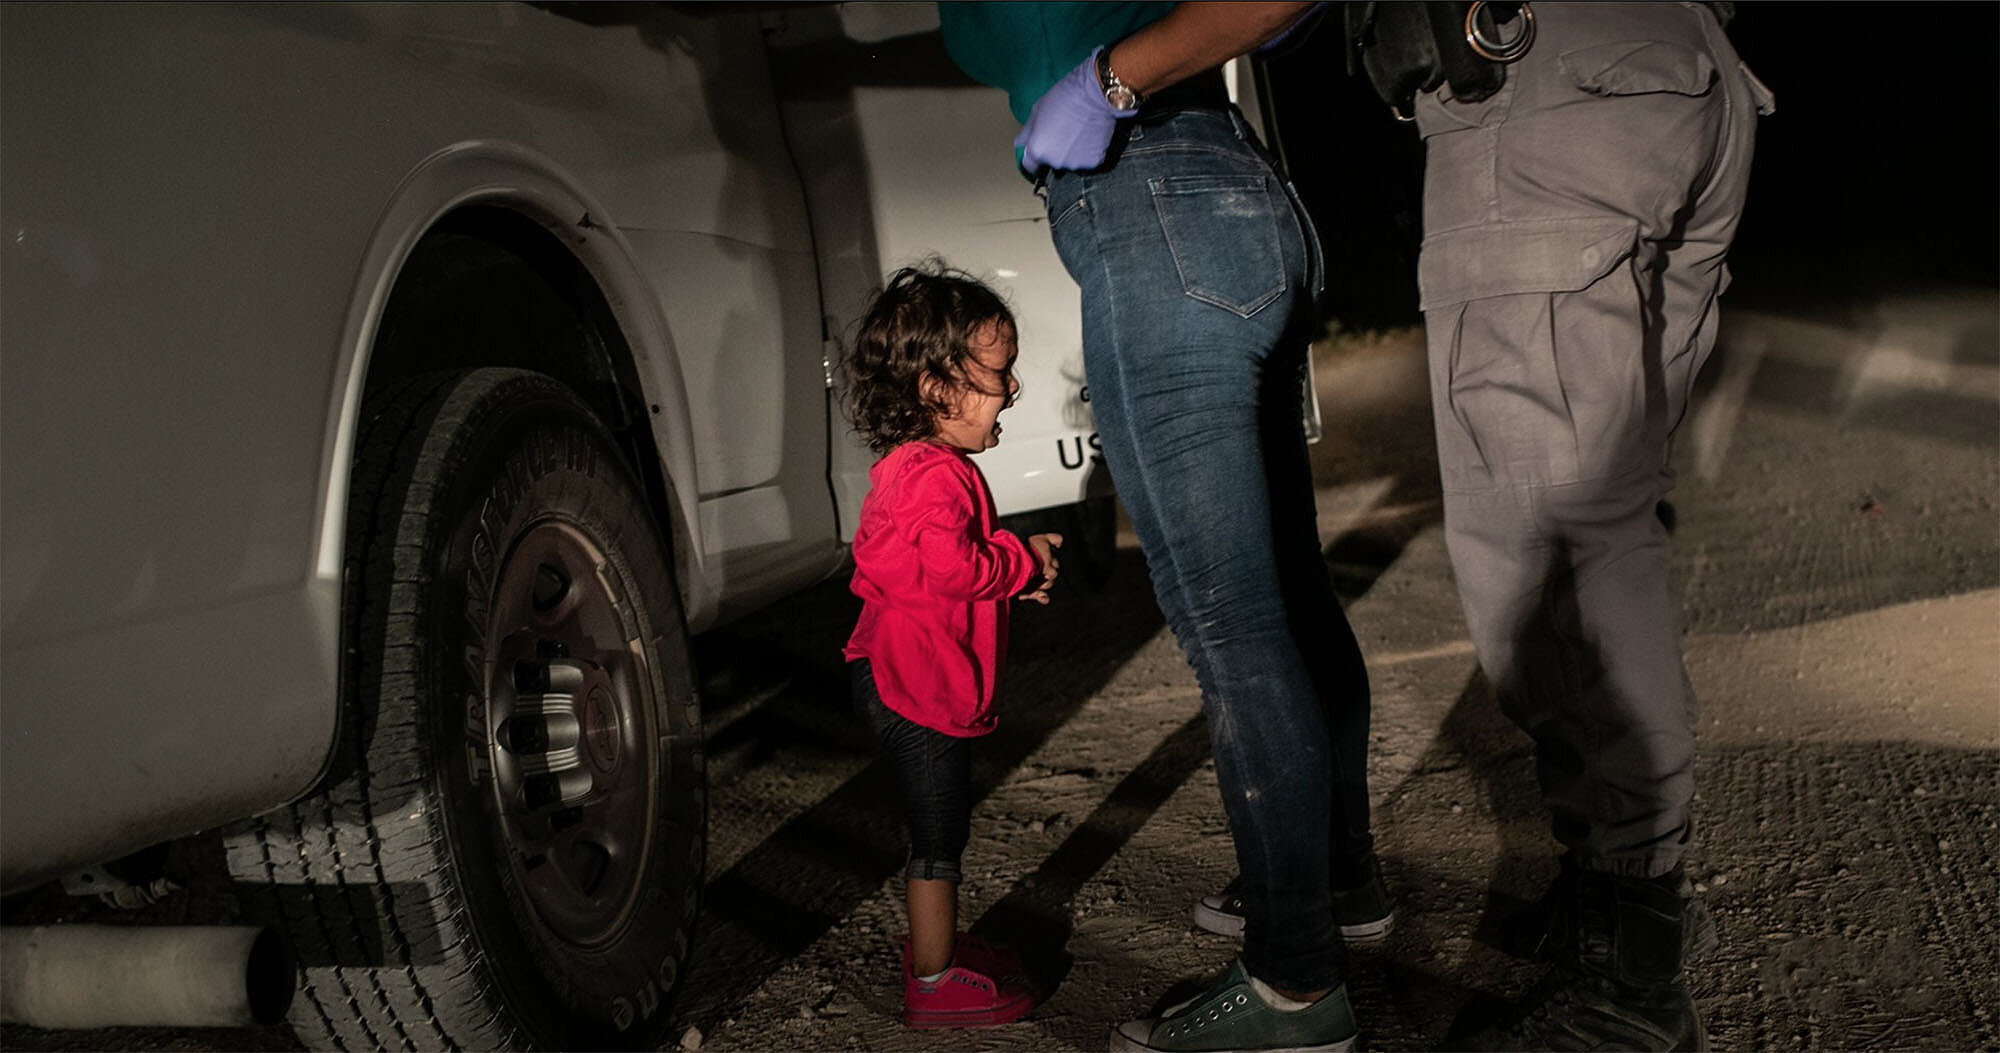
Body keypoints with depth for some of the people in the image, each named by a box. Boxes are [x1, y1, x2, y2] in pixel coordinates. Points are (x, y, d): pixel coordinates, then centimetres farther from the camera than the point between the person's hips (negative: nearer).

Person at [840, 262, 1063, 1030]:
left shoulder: (908, 464, 14)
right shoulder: (935, 474, -21)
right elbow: (954, 565, -31)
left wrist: (1013, 572, 10)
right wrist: (1025, 561, -15)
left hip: (903, 678, 11)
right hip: (920, 685, -11)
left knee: (939, 828, 22)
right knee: (938, 837, -1)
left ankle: (935, 944, 35)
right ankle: (933, 983, 9)